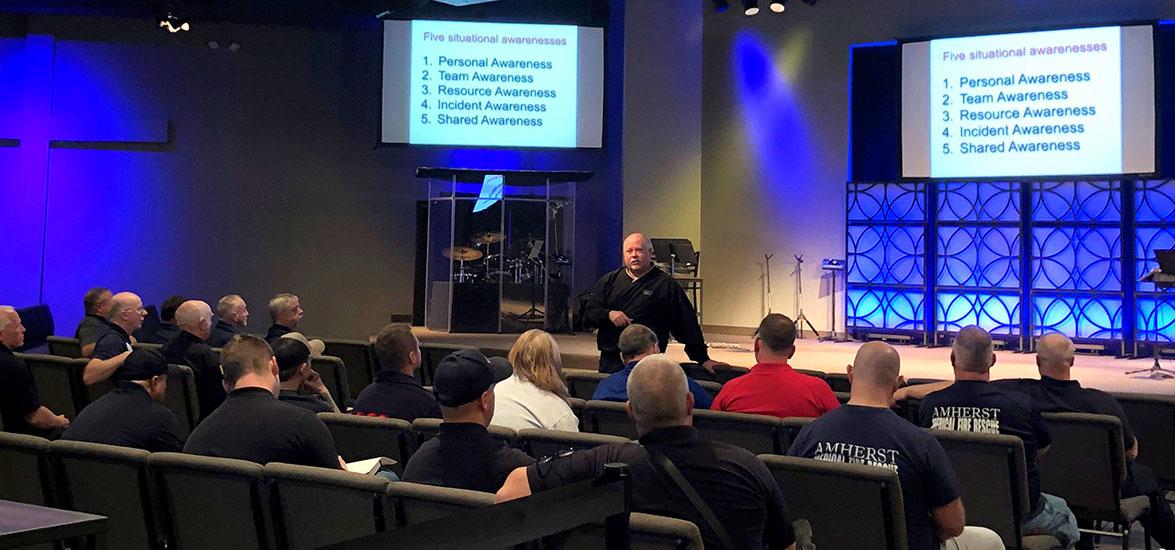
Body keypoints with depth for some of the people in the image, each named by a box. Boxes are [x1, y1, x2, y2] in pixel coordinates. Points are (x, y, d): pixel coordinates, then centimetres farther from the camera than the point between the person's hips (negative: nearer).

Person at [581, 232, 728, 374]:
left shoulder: (666, 285, 1)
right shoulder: (609, 280, 12)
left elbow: (687, 324, 1)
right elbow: (588, 313, 8)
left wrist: (703, 359, 1)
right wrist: (608, 314, -12)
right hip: (609, 361, 3)